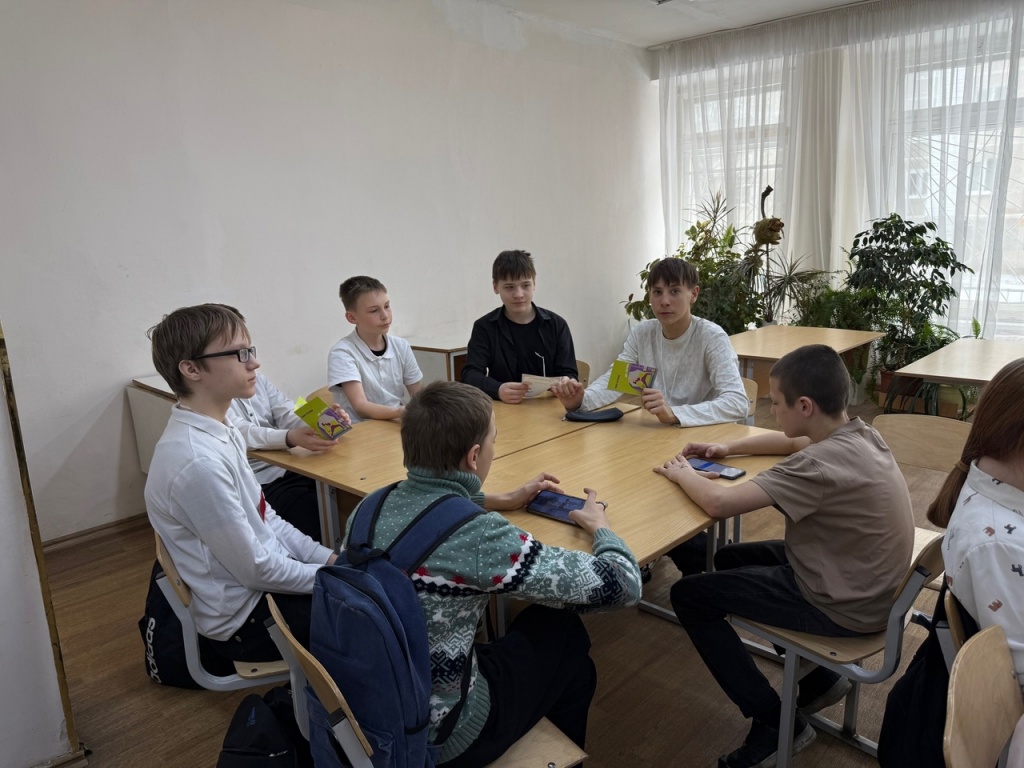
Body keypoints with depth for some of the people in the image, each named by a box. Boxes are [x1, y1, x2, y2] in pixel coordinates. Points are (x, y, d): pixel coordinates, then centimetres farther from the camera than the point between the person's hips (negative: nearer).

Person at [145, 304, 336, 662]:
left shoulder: (220, 432, 0)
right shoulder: (199, 461, -28)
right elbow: (256, 570, -22)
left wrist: (329, 558, 1)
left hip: (268, 579, 8)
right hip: (246, 618, -8)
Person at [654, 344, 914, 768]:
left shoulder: (822, 463, -31)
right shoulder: (860, 433, -3)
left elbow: (719, 502, -31)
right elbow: (793, 442, 19)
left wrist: (682, 473, -11)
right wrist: (728, 448, 10)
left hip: (843, 606, -9)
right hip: (862, 581, 9)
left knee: (689, 596, -3)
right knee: (730, 558, 23)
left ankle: (777, 724, 6)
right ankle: (819, 677, 25)